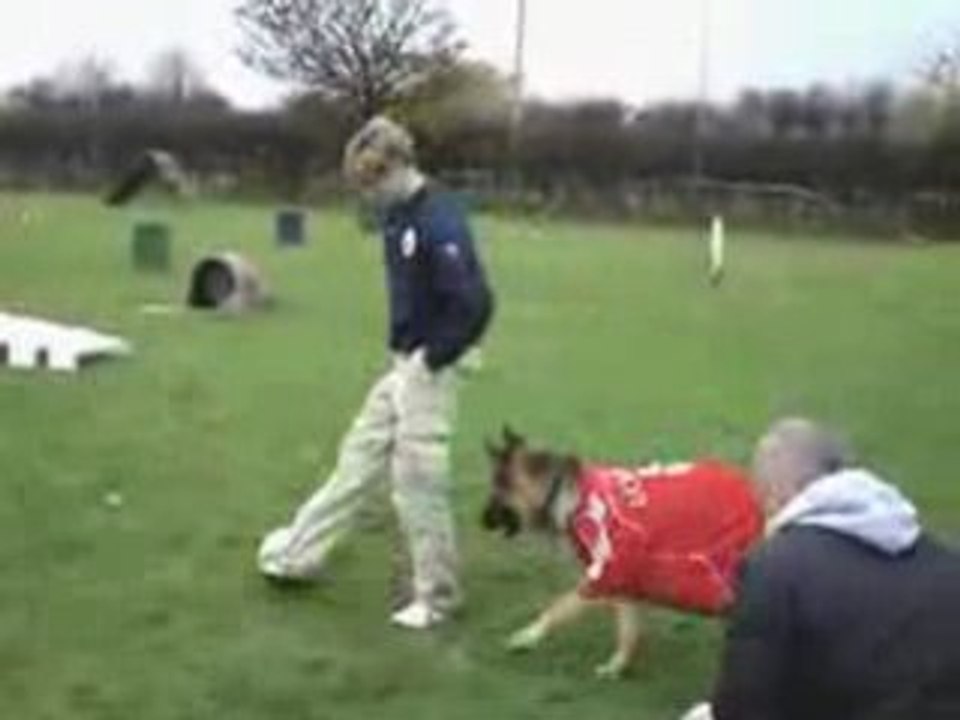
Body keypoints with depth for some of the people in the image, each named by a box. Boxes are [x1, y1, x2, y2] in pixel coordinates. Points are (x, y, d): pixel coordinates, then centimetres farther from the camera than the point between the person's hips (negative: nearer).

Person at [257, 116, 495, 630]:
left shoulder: (439, 222, -22)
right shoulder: (398, 216, 7)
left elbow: (475, 305, -27)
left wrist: (432, 358, -18)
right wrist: (403, 351, 13)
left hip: (427, 373, -9)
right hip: (401, 367, 9)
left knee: (417, 483, 0)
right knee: (358, 461, 17)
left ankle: (436, 597, 14)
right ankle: (299, 553, 28)